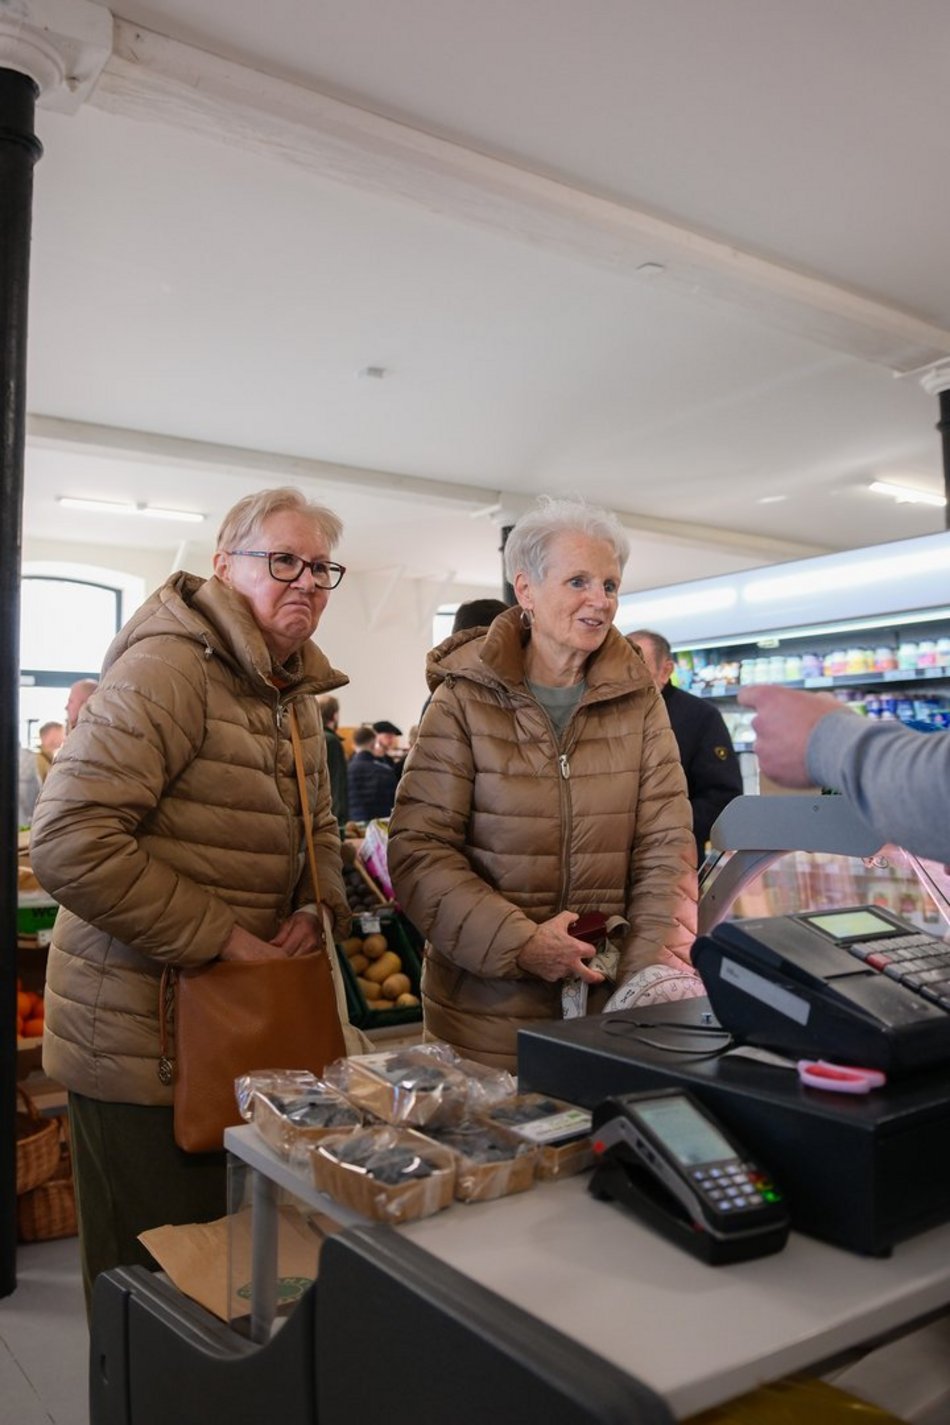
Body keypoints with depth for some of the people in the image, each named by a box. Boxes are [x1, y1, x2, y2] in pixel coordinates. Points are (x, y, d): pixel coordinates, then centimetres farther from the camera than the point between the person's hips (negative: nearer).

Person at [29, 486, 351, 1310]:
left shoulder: (293, 690, 11)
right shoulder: (169, 668, -18)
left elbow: (318, 826, 20)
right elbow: (68, 842, -26)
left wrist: (316, 909, -1)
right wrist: (219, 939, -22)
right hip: (145, 1033, -8)